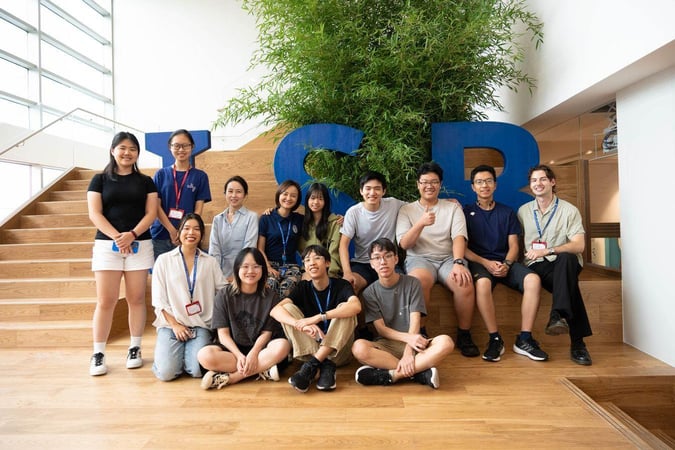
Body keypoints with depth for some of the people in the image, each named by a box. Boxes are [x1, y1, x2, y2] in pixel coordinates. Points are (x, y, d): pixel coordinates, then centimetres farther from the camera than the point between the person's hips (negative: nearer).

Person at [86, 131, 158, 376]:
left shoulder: (145, 181, 10)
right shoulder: (100, 179, 9)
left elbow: (151, 213, 2)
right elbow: (94, 214, 0)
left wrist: (132, 234, -14)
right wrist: (116, 237, -14)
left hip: (140, 245, 1)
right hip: (106, 245, 0)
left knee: (136, 299, 3)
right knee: (105, 301, -2)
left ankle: (135, 349, 14)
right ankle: (98, 354, 6)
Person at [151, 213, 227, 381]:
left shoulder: (210, 262, 8)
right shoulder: (164, 260, 5)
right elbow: (159, 299, 1)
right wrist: (175, 325, -6)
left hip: (201, 325, 1)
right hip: (171, 323, 0)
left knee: (198, 370, -20)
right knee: (166, 373, -17)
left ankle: (188, 351, 14)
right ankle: (166, 351, 17)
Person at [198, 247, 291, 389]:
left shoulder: (271, 296, -1)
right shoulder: (225, 295, -1)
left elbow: (266, 333, -4)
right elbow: (223, 333, -5)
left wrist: (253, 354, -22)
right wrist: (239, 356, -21)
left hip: (259, 348, 0)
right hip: (232, 348, 0)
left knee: (283, 345, -31)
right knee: (204, 355, -30)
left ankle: (230, 377, -25)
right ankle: (262, 370, -24)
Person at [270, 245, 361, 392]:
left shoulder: (341, 285, -6)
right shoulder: (303, 287, 1)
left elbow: (356, 306, -31)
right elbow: (275, 310, -17)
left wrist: (317, 317, -39)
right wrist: (301, 325, -37)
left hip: (337, 351, -2)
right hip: (309, 349, 3)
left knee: (344, 308, -24)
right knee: (288, 308, -14)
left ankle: (312, 364, -28)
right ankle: (324, 364, -26)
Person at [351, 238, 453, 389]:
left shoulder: (412, 283, 1)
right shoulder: (370, 293, 2)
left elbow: (415, 322, -7)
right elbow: (381, 328, -4)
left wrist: (408, 352, -23)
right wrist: (408, 338, -21)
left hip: (413, 342, 0)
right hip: (386, 344, 0)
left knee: (445, 342, -30)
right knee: (359, 347, -33)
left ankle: (392, 375, -27)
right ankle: (420, 372, -26)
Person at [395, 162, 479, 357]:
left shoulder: (453, 207, 12)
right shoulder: (406, 209, 10)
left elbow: (459, 237, -3)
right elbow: (404, 244, -2)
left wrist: (458, 262, -23)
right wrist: (420, 224, -20)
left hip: (448, 257, 2)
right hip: (419, 258, -1)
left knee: (465, 283, -31)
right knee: (419, 280, -37)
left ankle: (464, 336, -8)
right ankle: (419, 334, -18)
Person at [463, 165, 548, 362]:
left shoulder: (507, 212, 18)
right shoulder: (466, 211, 9)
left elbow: (513, 245, 11)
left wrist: (506, 264, -11)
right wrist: (486, 263, -13)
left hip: (505, 262, 3)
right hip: (478, 261, -3)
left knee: (533, 279, -27)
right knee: (482, 283, -38)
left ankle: (524, 339, -20)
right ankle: (495, 339, -25)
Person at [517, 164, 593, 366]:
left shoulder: (569, 210, 7)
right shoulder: (523, 211, 16)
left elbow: (578, 245, -5)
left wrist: (547, 251, -18)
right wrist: (531, 254, -5)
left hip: (564, 263, -2)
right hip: (536, 266, 2)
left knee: (566, 259, -38)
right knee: (568, 282, -31)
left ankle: (558, 315, -46)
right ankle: (577, 341, -29)